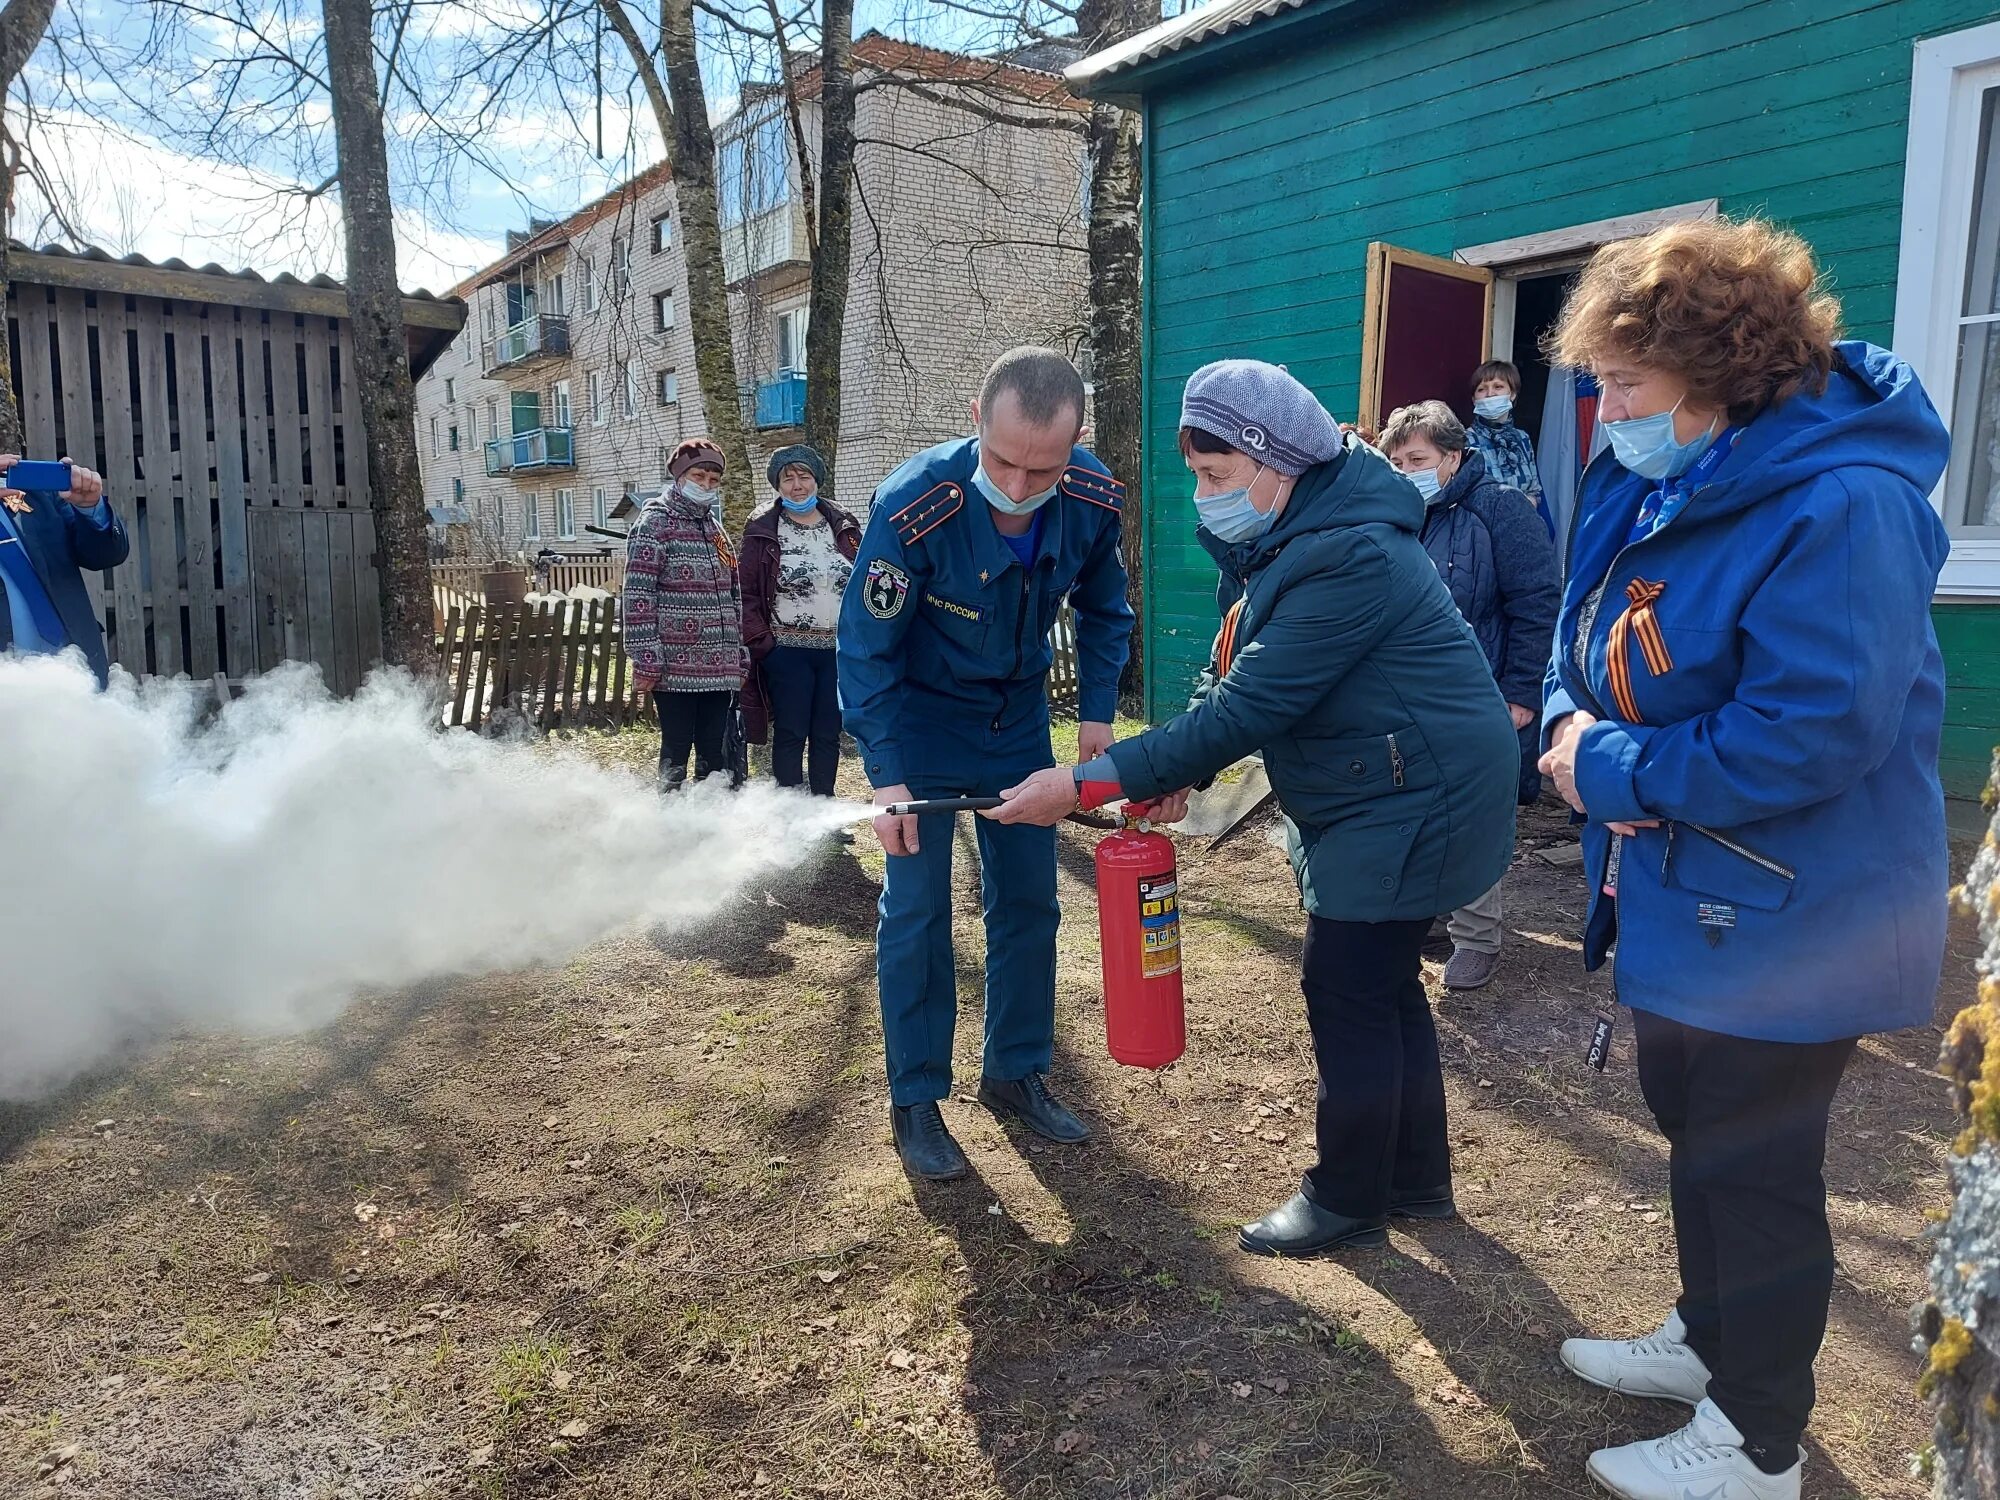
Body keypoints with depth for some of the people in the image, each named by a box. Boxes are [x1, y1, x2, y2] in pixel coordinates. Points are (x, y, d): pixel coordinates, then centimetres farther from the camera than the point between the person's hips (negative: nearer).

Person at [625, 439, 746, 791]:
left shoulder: (715, 528, 17)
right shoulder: (655, 523, -3)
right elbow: (638, 595, -11)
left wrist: (740, 657, 17)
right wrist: (646, 660, -17)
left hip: (719, 668, 6)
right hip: (675, 667, -6)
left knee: (714, 754, 9)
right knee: (676, 751, -2)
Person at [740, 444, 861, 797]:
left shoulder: (843, 526, 9)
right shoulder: (762, 530, 0)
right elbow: (748, 593, -2)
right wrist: (760, 641, -10)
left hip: (839, 649, 3)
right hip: (788, 651, -3)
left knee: (828, 735, 9)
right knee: (790, 734, 1)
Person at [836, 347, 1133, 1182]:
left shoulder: (1092, 503, -18)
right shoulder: (913, 506, -30)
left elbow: (1104, 611, 3)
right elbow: (866, 648, -20)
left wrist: (1097, 712, -7)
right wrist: (886, 776, -24)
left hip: (1019, 721, 4)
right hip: (920, 721, -4)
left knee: (1028, 902, 10)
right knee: (916, 910, -2)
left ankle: (1016, 1075, 27)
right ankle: (915, 1101, 13)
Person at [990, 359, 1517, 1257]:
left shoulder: (1349, 558, -28)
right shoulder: (1281, 539, 5)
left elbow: (1248, 707, -31)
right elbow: (1231, 675, 9)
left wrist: (1087, 784, -29)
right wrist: (1176, 773, -9)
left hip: (1410, 804, -10)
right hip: (1358, 799, 10)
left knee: (1350, 995, -1)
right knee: (1382, 987, 18)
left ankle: (1348, 1202, 17)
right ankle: (1418, 1179, 33)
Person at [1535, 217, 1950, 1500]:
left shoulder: (1842, 507, -25)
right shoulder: (1658, 482, 4)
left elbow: (1810, 734, -32)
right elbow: (1586, 648, 12)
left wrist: (1614, 772, -21)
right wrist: (1579, 723, -9)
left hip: (1783, 915, -9)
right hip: (1684, 896, 9)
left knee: (1755, 1168, 7)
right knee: (1694, 1130, 23)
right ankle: (1712, 1341, 46)